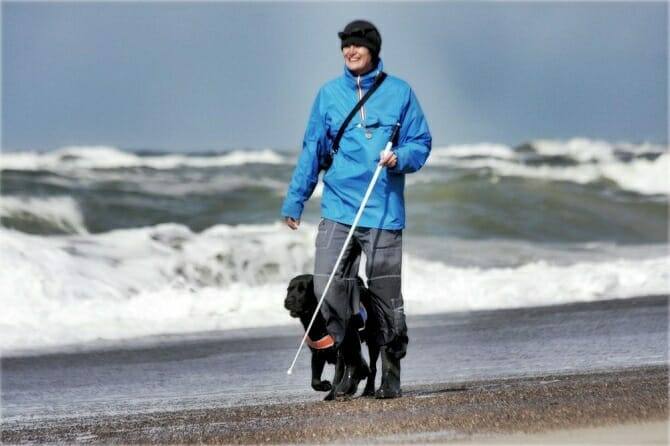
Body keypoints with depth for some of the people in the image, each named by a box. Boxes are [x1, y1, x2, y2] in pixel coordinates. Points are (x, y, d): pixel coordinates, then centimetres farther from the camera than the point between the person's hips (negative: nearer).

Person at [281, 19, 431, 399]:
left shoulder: (399, 93, 5)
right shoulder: (329, 94, 9)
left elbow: (421, 143, 8)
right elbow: (312, 150, 12)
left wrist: (400, 158, -14)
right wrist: (295, 200, 9)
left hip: (383, 212, -2)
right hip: (337, 211, 2)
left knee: (386, 296, 0)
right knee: (327, 288, -9)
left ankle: (391, 371, 13)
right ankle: (351, 363, 8)